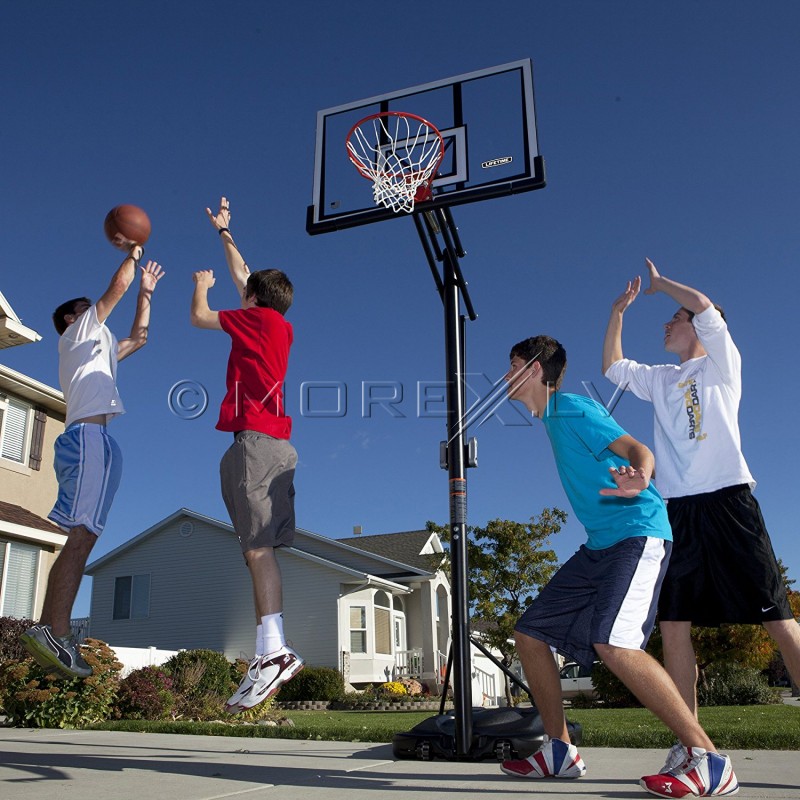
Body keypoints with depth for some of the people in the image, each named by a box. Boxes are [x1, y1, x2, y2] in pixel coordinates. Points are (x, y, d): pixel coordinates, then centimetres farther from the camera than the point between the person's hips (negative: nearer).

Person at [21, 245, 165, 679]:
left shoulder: (99, 346, 33)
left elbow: (137, 338, 42)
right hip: (88, 436, -9)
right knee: (82, 534, -20)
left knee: (80, 538, 2)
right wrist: (133, 253, 21)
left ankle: (48, 630, -2)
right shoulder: (78, 333, 11)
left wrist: (146, 292, 44)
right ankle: (55, 630, -28)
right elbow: (116, 288, 8)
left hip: (89, 441, 9)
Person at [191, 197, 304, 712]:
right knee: (260, 548, 2)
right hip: (274, 443, 9)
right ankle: (269, 652, -2)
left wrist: (202, 286, 30)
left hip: (256, 438, -9)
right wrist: (224, 232, 48)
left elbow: (199, 316, 10)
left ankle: (276, 651, -23)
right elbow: (243, 275, 37)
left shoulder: (259, 318, 2)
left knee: (259, 546, -17)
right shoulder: (280, 326, 23)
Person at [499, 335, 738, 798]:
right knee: (530, 634, 5)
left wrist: (639, 478, -43)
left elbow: (638, 449, -24)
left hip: (638, 534, -10)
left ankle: (708, 759, -17)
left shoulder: (572, 409, -10)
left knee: (612, 642, -29)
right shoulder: (552, 419, 16)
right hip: (600, 546, 10)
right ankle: (560, 753, 15)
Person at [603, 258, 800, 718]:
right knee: (674, 625, -2)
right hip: (678, 509, 6)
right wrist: (619, 313, 24)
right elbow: (612, 366, 28)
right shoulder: (660, 379, 25)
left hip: (728, 499, -5)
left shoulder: (721, 362, 8)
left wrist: (660, 283, 9)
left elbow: (703, 305, -6)